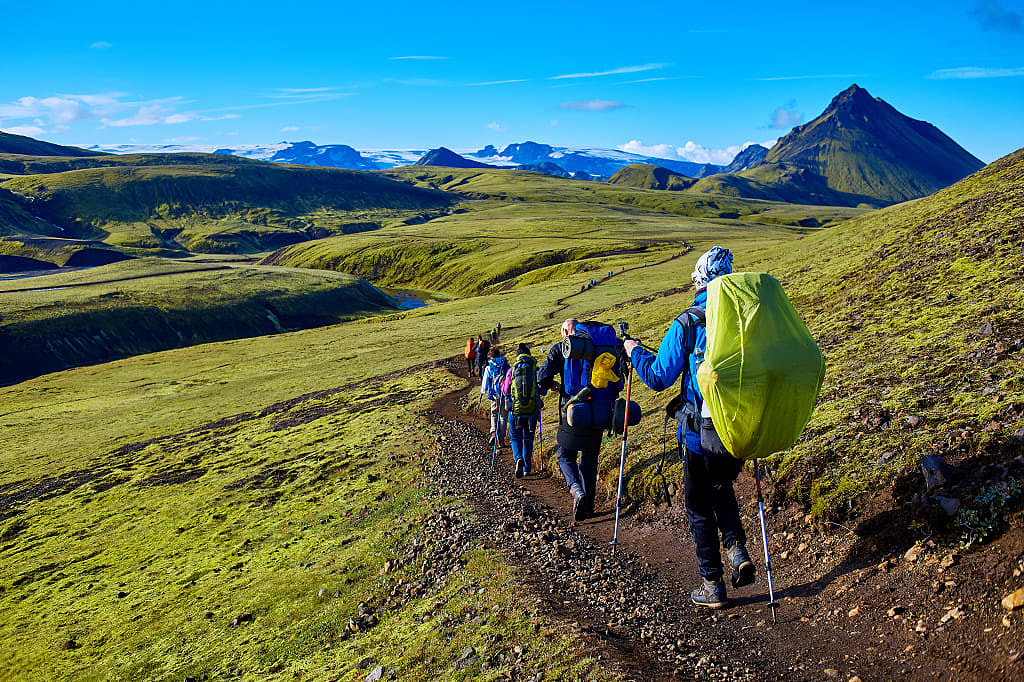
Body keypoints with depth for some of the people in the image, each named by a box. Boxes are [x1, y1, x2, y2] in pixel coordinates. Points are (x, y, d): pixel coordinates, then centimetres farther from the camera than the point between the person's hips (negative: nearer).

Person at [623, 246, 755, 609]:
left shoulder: (687, 324, -13)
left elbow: (658, 378, -10)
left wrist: (635, 352, 6)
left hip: (700, 431, -4)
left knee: (700, 506, 13)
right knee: (722, 486, 30)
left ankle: (712, 585, 17)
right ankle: (738, 549, 12)